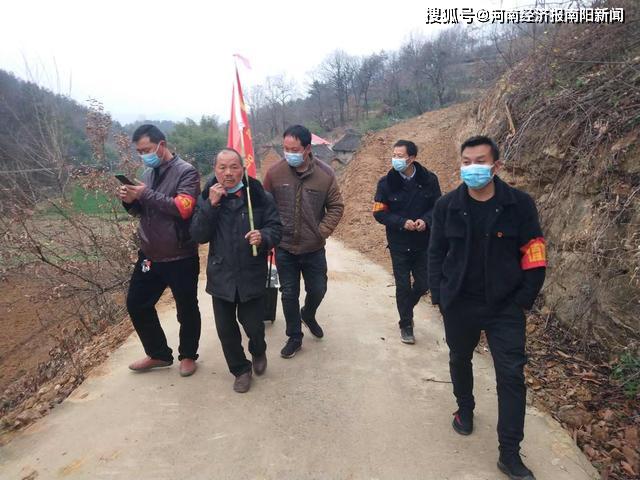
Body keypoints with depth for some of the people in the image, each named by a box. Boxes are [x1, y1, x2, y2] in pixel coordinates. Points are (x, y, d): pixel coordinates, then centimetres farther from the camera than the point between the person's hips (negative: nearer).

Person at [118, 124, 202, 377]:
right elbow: (142, 211, 17)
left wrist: (146, 194, -21)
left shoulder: (186, 172, -12)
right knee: (136, 304, 15)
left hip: (180, 258, -7)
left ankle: (188, 355, 33)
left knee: (187, 309, 9)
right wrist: (131, 201, -5)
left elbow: (182, 208, -25)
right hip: (149, 255, 7)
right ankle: (159, 354, 33)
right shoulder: (148, 173, 9)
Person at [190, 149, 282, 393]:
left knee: (253, 325, 6)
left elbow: (276, 228, -4)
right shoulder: (206, 198, 0)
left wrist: (263, 237, -27)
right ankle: (241, 370, 35)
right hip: (221, 276, 2)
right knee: (226, 329, 10)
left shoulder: (260, 197, -7)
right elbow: (198, 235, -8)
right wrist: (212, 205, -20)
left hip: (252, 275, -2)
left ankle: (259, 352, 42)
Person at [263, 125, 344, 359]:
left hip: (314, 248, 1)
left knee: (318, 290, 14)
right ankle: (294, 337, 29)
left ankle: (308, 315, 48)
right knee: (289, 295, 9)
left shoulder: (325, 173, -8)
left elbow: (336, 207, -1)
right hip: (284, 248, 0)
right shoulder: (274, 172, -8)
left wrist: (322, 232, -9)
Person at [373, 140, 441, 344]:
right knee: (403, 286, 7)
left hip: (423, 243, 2)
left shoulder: (429, 179, -6)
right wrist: (402, 222, -20)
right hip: (399, 245, -1)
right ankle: (406, 325, 27)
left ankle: (406, 310, 41)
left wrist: (425, 220, -18)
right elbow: (379, 213, -6)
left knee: (422, 285, 10)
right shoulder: (386, 183, -8)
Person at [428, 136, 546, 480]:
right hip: (458, 305, 2)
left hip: (505, 307, -1)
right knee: (460, 360, 20)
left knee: (512, 377, 2)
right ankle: (465, 410, 48)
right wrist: (439, 296, -2)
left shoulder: (519, 204, -9)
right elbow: (436, 253, 1)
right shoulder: (447, 206, -5)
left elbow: (534, 256, -5)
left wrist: (523, 301, -8)